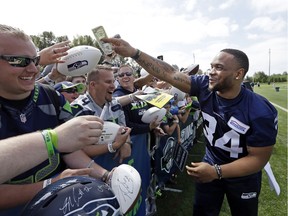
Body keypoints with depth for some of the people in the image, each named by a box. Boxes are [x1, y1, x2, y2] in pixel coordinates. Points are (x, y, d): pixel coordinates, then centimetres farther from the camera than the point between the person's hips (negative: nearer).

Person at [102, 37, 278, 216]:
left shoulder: (261, 112, -28)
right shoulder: (205, 87, -20)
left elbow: (259, 159, -22)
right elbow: (169, 74, -24)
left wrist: (217, 172, -31)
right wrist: (134, 52, -32)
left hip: (243, 178, -2)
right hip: (211, 165, 3)